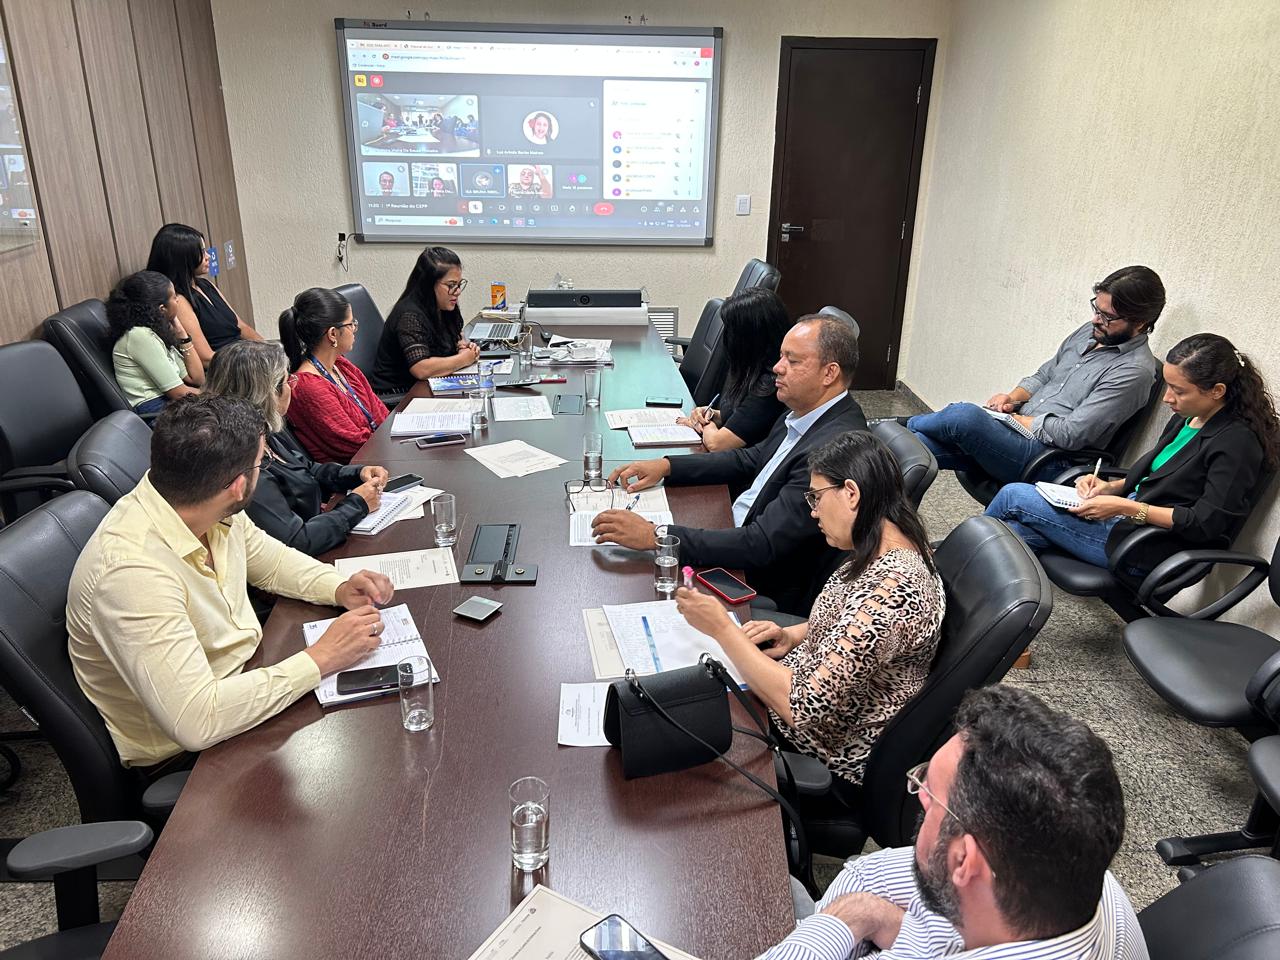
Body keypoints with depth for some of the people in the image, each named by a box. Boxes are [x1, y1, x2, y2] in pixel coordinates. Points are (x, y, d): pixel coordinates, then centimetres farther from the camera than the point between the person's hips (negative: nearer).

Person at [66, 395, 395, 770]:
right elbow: (195, 720, -36)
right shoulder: (132, 571, -34)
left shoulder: (212, 512, -10)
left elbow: (268, 558, 11)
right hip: (182, 752, -7)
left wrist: (339, 588, -7)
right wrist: (320, 659, -30)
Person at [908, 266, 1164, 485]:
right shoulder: (1088, 333, 14)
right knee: (919, 444, -14)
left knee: (963, 415, -30)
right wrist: (1013, 398, 2)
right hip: (1015, 434, 8)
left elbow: (1071, 434, -19)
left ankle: (906, 425, -1)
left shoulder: (1135, 371, -13)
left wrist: (1012, 418, -8)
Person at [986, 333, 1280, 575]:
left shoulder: (1237, 443, -16)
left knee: (1014, 496, -10)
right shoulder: (1185, 420, 10)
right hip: (1130, 519, 9)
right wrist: (1110, 487, 1)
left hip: (1149, 548, -9)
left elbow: (1206, 523, -21)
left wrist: (1124, 507, -24)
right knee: (1016, 531, -9)